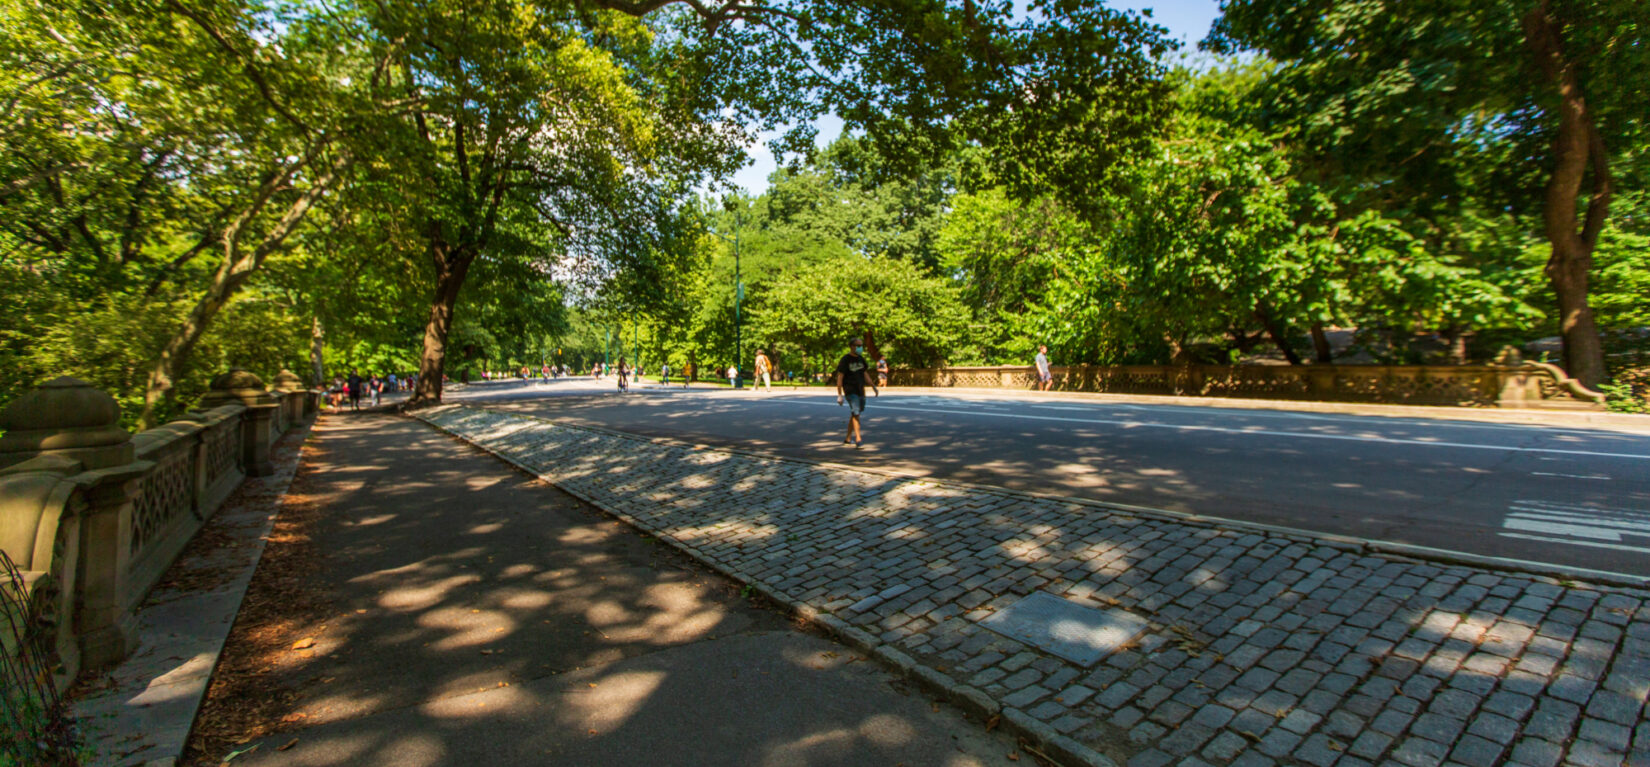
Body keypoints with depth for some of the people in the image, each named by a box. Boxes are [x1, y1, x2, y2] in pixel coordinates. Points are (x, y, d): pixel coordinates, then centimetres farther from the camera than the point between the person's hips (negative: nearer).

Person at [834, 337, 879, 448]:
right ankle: (858, 439, -17)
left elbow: (865, 374, 19)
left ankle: (848, 438, 20)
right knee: (855, 413, -16)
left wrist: (874, 387, 13)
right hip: (850, 391, -7)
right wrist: (840, 395, -16)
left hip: (860, 390, 7)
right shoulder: (845, 359, -9)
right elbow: (839, 377, -12)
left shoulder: (861, 359, 11)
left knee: (855, 414, 10)